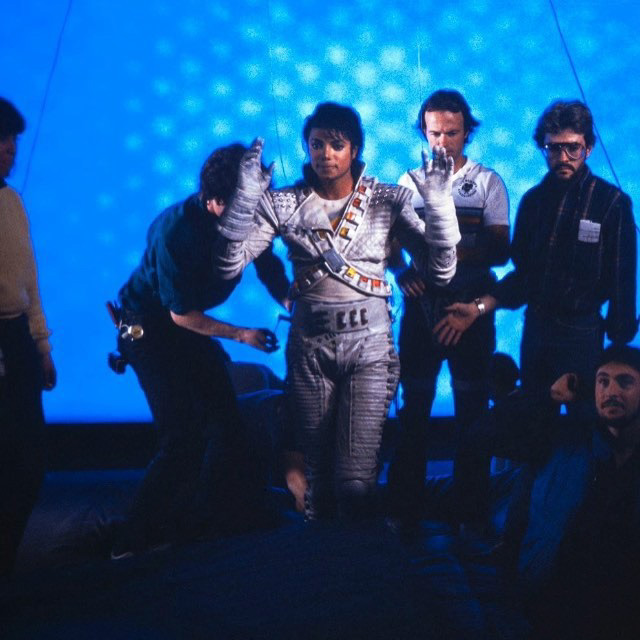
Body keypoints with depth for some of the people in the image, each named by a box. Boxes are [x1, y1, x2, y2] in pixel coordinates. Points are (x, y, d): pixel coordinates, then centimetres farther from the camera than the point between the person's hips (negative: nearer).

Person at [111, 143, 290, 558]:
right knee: (183, 434, -13)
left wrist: (295, 303, -22)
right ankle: (137, 541, -4)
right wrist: (241, 334, -21)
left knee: (224, 419, 8)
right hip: (149, 327, -7)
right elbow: (181, 315, -24)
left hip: (190, 324, 7)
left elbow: (270, 268, -2)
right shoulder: (176, 230, -31)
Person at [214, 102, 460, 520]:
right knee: (317, 472, 12)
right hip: (309, 349, 2)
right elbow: (230, 265, -10)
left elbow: (440, 270, -7)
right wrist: (245, 198, -20)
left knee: (355, 482, -10)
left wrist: (438, 202, -19)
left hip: (369, 348, -2)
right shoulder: (284, 204, 0)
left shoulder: (389, 201, -1)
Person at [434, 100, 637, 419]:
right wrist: (478, 308, 0)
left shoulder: (612, 202, -7)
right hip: (535, 330, 5)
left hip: (582, 335, -4)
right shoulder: (533, 200, 7)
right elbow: (523, 274, 11)